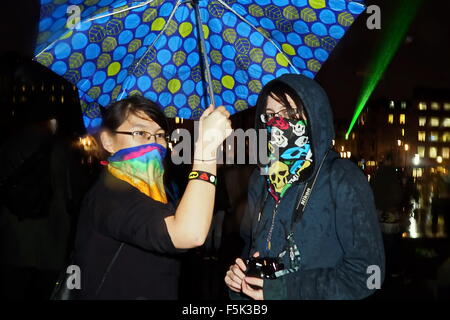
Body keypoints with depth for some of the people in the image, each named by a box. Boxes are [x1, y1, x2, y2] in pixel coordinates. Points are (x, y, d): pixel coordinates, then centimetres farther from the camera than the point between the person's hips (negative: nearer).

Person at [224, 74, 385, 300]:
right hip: (257, 292, 5)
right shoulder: (262, 177, -1)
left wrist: (284, 290, -23)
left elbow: (366, 270, -20)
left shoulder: (343, 180, -18)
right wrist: (238, 272, -10)